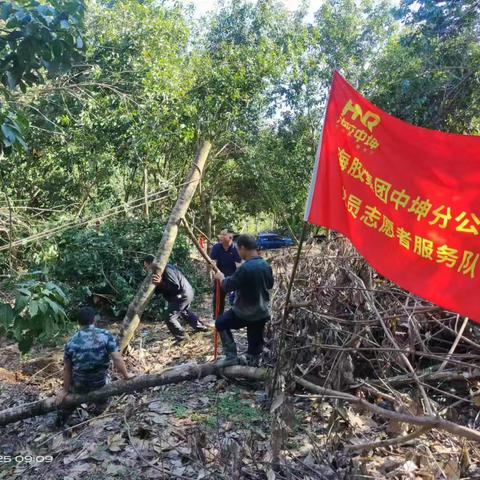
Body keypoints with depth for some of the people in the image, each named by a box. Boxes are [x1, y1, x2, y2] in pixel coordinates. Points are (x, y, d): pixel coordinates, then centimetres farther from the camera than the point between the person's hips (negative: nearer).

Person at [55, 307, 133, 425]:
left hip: (78, 386, 2)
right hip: (100, 384, -2)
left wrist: (65, 390, 8)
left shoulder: (71, 342, -9)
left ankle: (63, 416, 43)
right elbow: (117, 359, -16)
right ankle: (100, 408, 36)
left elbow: (67, 369, -3)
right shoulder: (106, 335, -14)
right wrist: (126, 375, -3)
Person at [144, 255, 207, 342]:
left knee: (169, 318, -10)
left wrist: (160, 283, -35)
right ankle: (200, 326, 48)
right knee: (184, 311, 33)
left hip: (182, 295, -11)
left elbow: (175, 286, -29)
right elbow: (162, 289, 10)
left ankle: (182, 338, 3)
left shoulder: (166, 269, -24)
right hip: (187, 293, 11)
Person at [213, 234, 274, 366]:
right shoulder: (266, 265, -2)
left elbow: (227, 286, -17)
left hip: (245, 313, -6)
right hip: (262, 312, 7)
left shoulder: (245, 268, -26)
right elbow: (270, 284, 14)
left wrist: (221, 277, 3)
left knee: (221, 323, 15)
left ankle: (231, 356, 14)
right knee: (255, 339, 21)